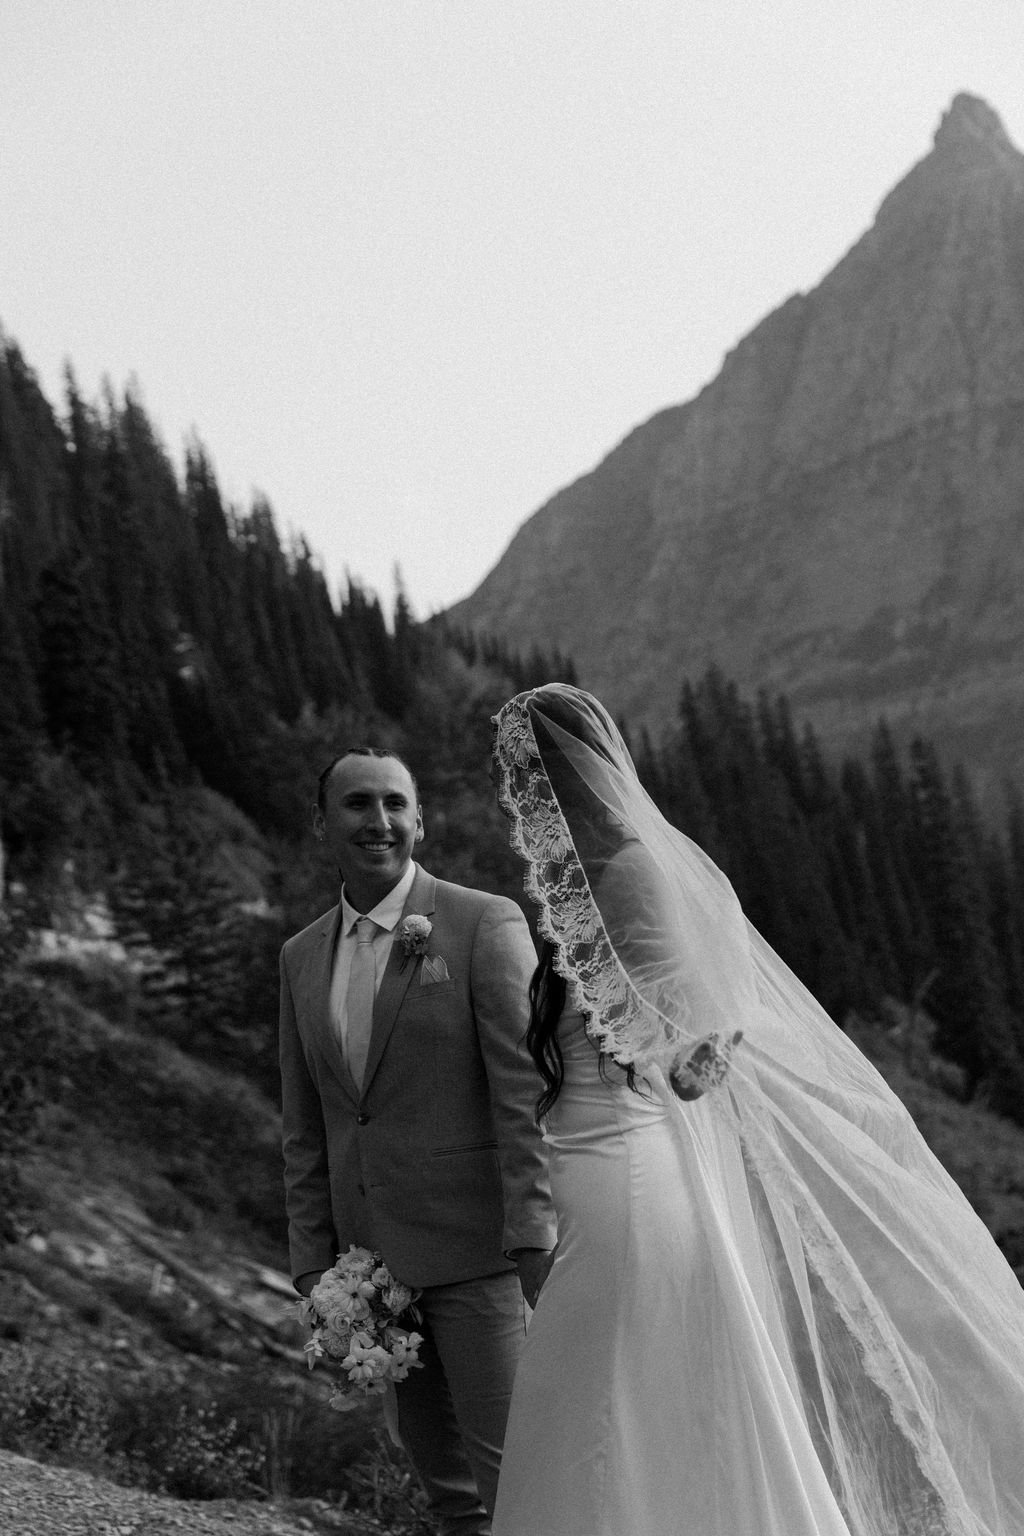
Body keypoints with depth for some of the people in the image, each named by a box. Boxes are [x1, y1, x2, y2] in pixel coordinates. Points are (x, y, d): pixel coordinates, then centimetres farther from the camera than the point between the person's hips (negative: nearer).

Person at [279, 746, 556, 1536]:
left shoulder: (487, 924, -5)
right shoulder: (303, 957, 12)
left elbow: (526, 1091, -11)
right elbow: (305, 1128, 15)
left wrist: (534, 1237, -16)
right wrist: (315, 1262, 10)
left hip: (478, 1246, -5)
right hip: (376, 1256, 6)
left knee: (510, 1469, -7)